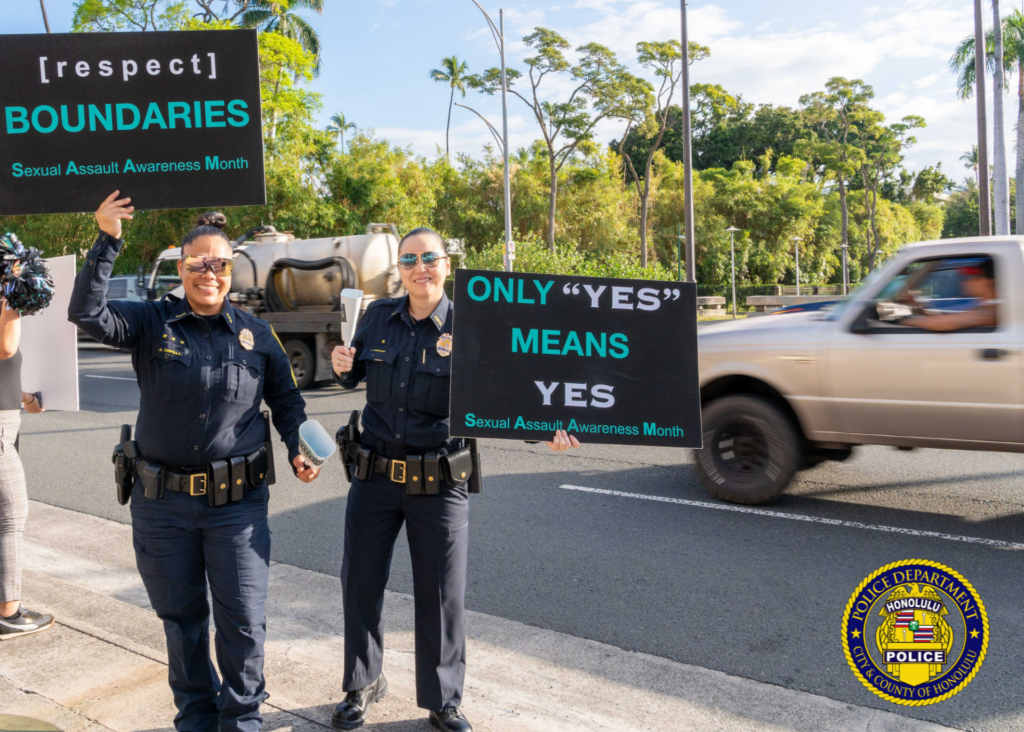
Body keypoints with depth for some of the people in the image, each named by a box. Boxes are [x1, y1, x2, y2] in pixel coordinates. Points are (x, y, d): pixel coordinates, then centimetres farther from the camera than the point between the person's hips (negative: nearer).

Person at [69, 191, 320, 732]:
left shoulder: (257, 334, 3)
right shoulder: (150, 323, 0)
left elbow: (287, 401, 12)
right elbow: (87, 315, -16)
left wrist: (299, 450, -3)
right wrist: (106, 242, -24)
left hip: (237, 502, 0)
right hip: (161, 503, 1)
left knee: (243, 621, 2)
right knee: (180, 618, 15)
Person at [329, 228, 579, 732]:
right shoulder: (379, 317, 3)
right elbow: (355, 378, 18)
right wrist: (342, 366, -6)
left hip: (439, 482, -3)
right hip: (375, 476, 4)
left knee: (442, 596, 5)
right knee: (360, 585, 13)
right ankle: (363, 685, 36)